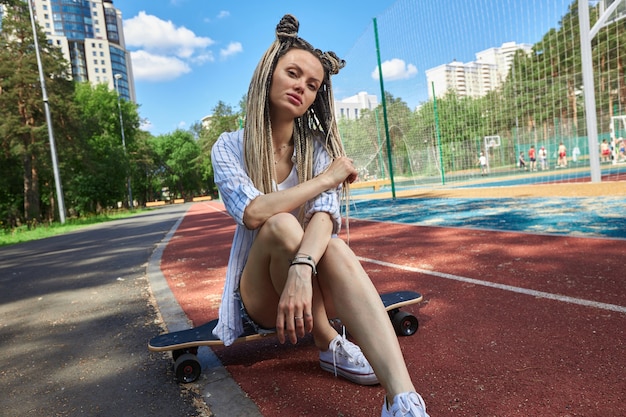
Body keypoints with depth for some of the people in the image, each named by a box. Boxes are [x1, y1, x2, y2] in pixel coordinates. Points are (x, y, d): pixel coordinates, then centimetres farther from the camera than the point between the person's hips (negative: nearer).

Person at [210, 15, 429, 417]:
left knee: (335, 247, -34)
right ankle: (330, 345, -18)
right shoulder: (230, 147, -5)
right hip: (259, 291, -1)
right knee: (281, 225, -32)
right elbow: (253, 213, -24)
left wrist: (302, 267, -39)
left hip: (310, 279, 2)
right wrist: (327, 178, -20)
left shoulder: (318, 146, -1)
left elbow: (325, 215, -19)